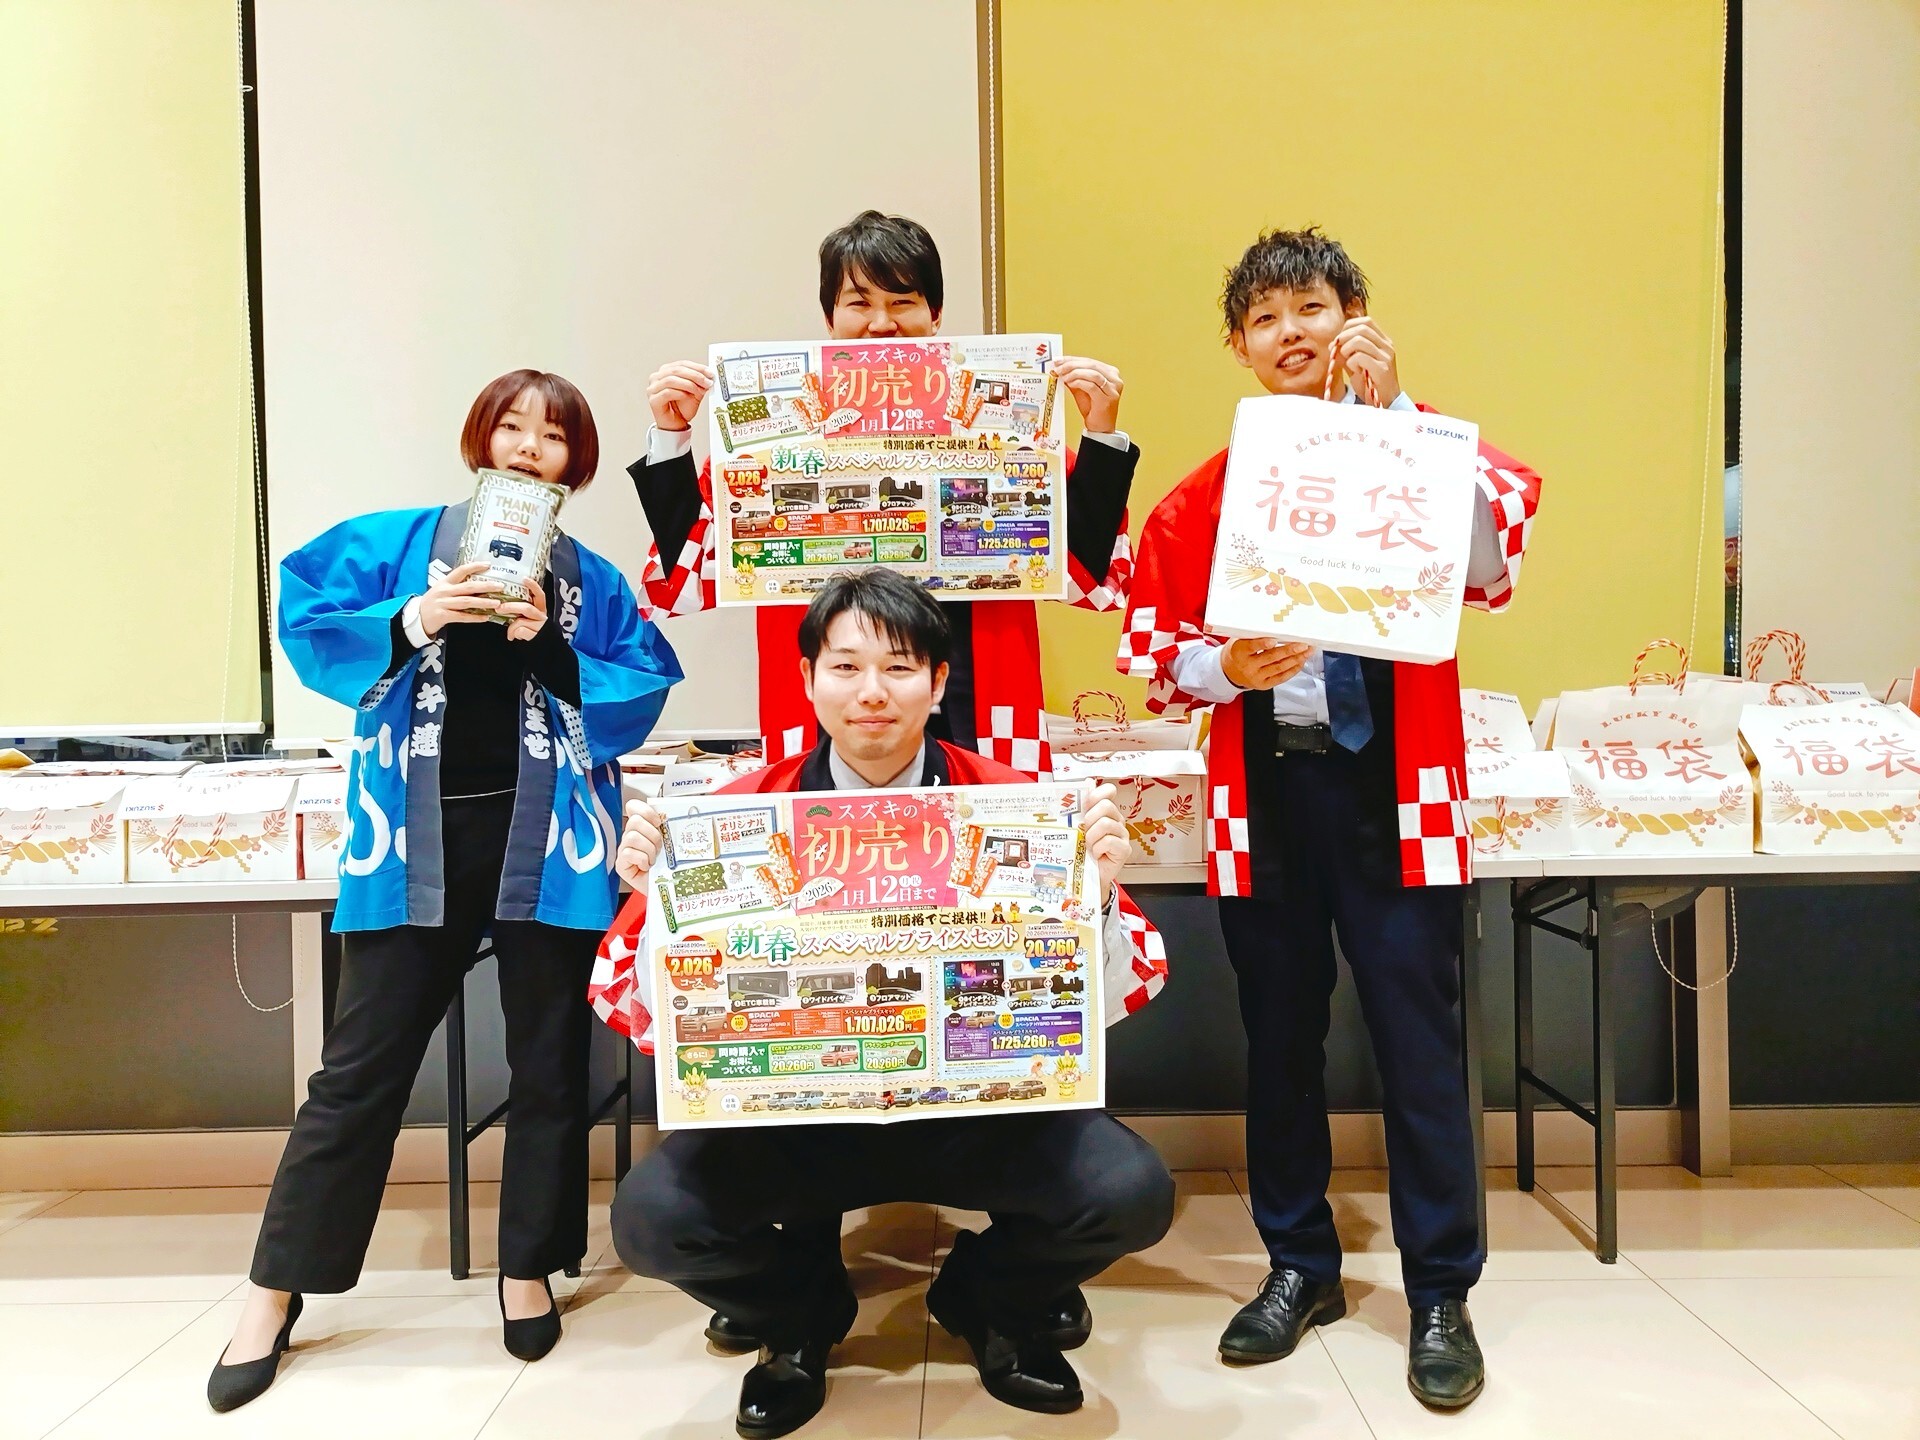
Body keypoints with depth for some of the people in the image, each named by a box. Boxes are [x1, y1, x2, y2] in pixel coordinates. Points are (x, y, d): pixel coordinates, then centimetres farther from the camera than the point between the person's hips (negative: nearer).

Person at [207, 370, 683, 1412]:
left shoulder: (591, 580, 7)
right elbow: (308, 631, -2)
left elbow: (640, 696, -1)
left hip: (545, 840, 1)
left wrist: (551, 647, -14)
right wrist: (410, 623, -17)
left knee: (547, 1062, 9)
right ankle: (275, 1292, 22)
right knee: (362, 1064, 5)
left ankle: (529, 1270, 28)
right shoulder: (396, 542, 5)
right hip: (418, 838, -1)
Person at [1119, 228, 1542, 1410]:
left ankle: (1442, 1293, 19)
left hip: (1391, 789, -2)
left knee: (1418, 1038, 2)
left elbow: (1495, 555, -16)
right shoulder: (1210, 488, 8)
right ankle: (1301, 1265, 30)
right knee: (1281, 1036, 13)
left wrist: (1392, 409, -18)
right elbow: (1149, 637, 9)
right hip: (1266, 789, 3)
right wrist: (1224, 668, -12)